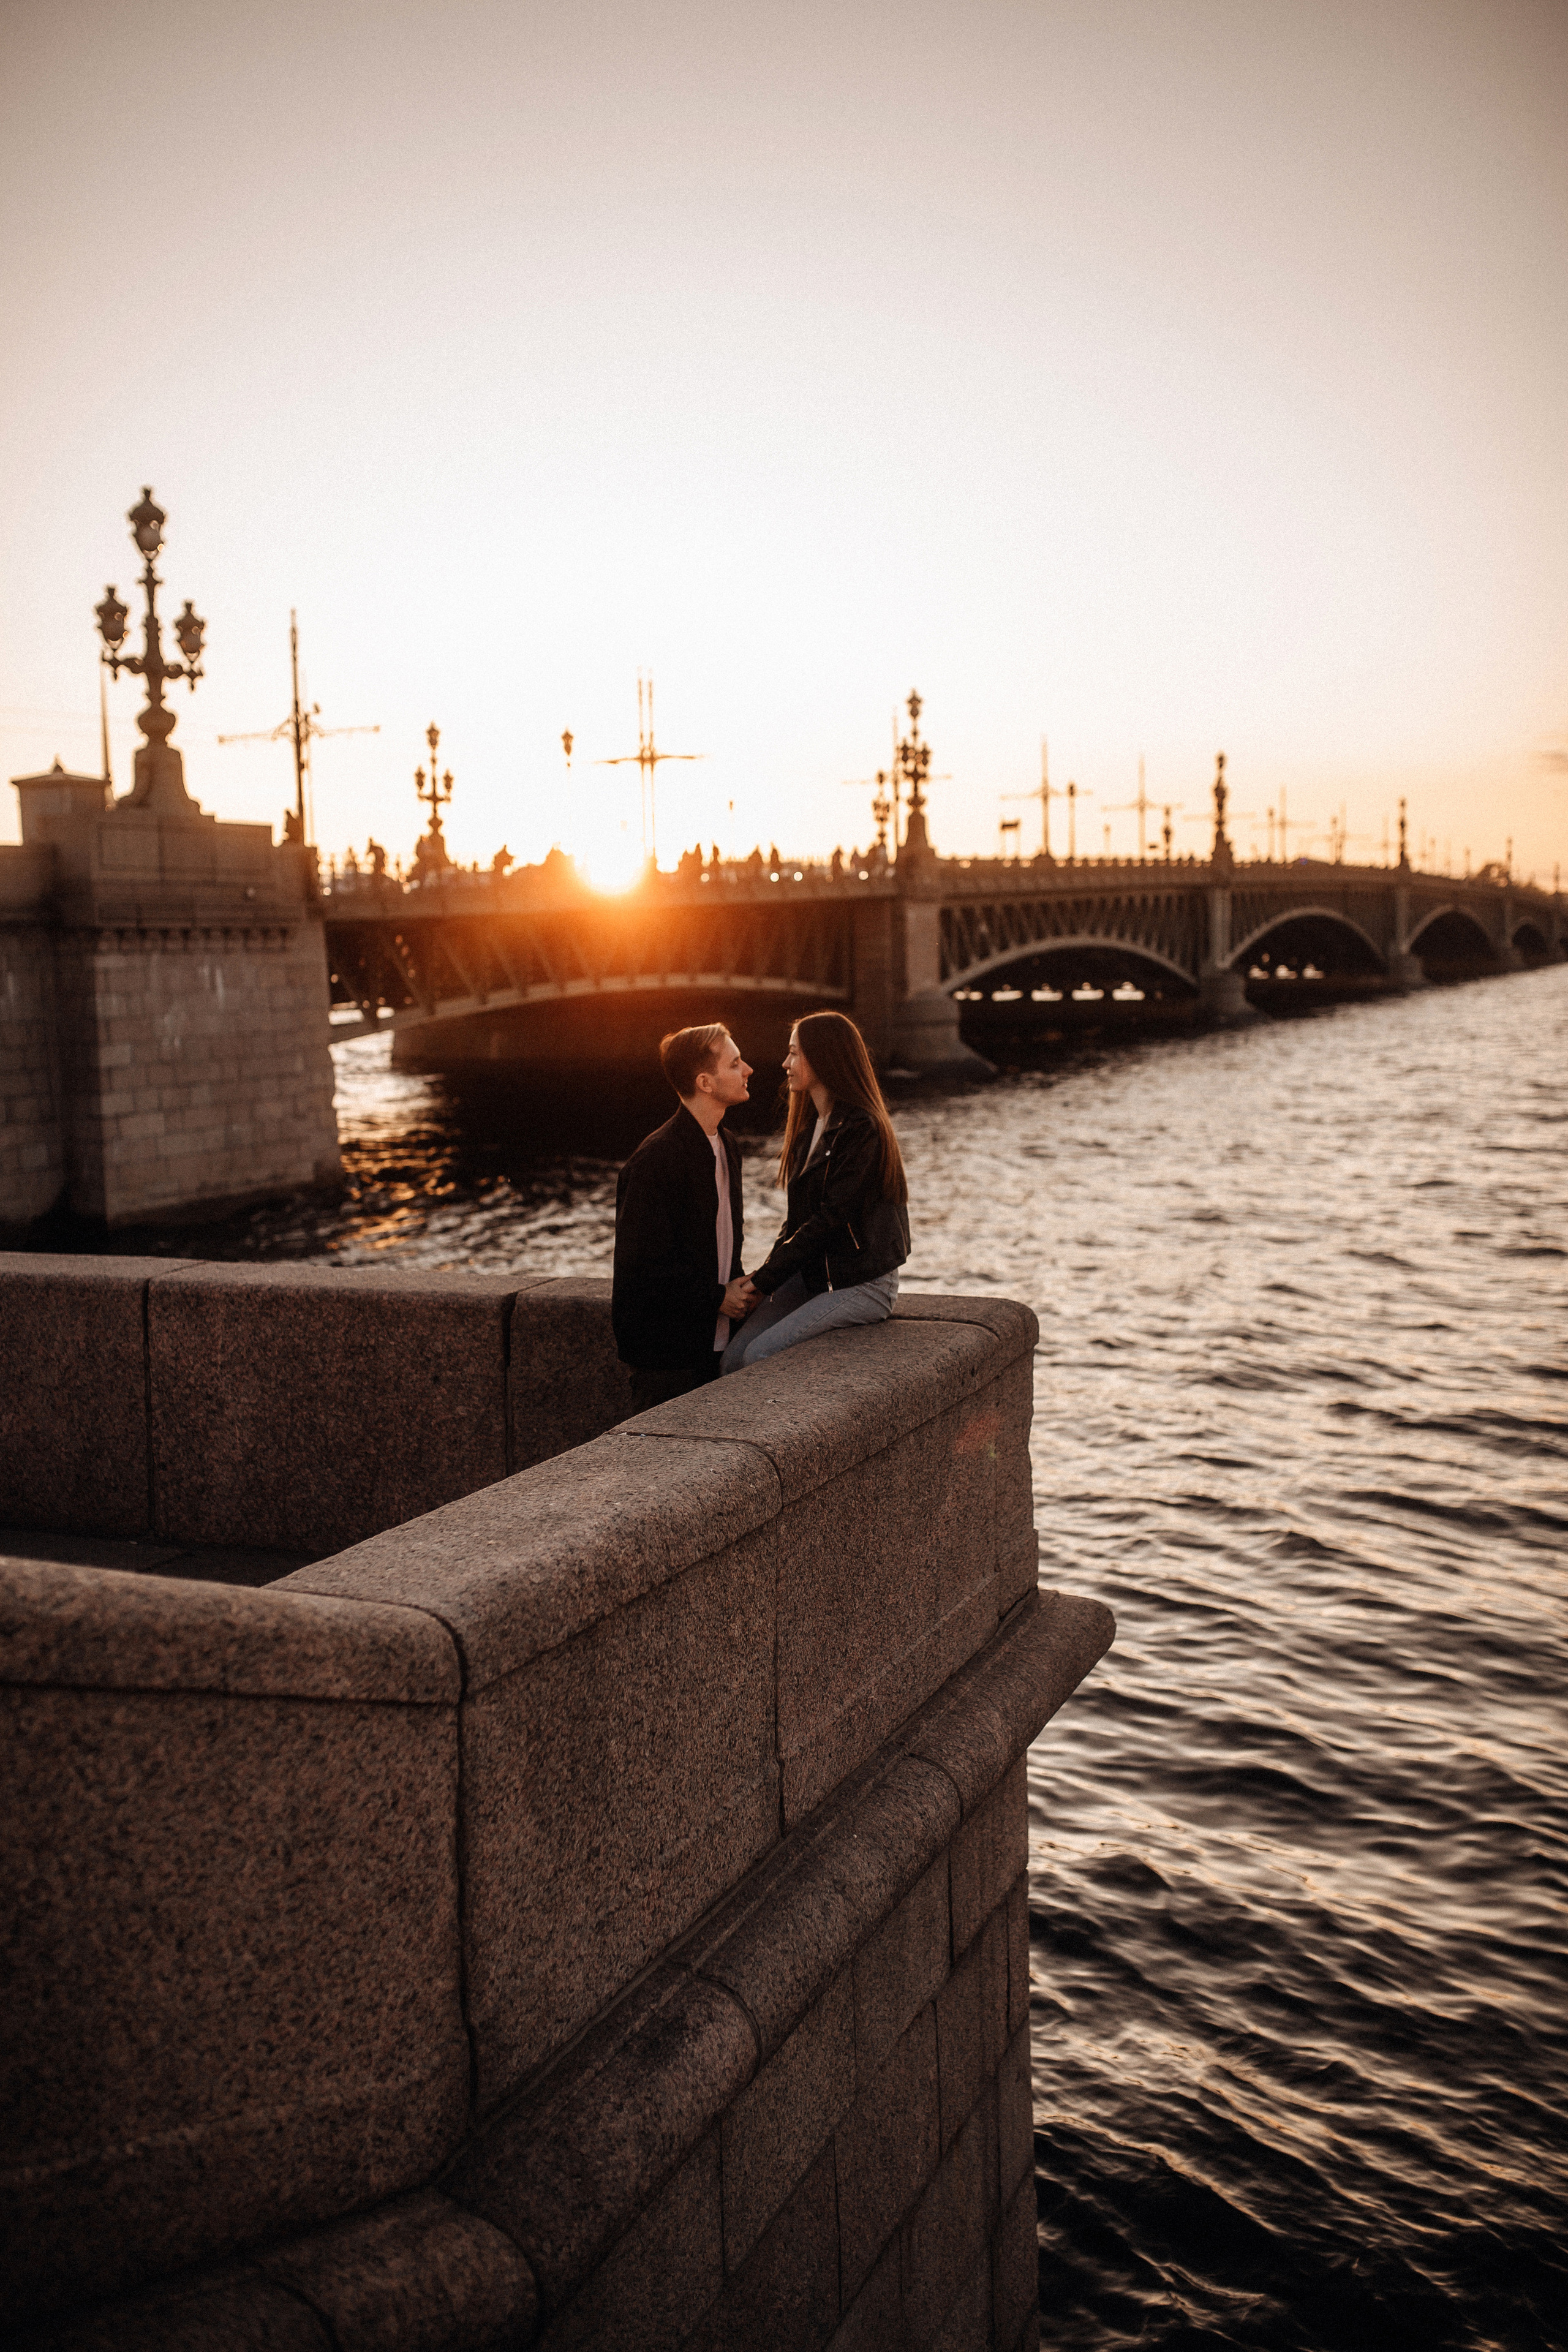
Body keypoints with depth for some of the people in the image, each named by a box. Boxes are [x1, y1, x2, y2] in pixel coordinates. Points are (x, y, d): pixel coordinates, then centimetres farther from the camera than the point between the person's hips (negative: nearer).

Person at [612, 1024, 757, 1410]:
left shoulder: (728, 1149, 11)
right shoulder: (655, 1160, -18)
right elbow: (642, 1262, -20)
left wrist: (738, 1286, 3)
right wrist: (717, 1297, -14)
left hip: (716, 1343, 8)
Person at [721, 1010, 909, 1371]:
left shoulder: (861, 1129, -17)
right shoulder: (810, 1126, 13)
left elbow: (830, 1219, -20)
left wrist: (763, 1281, -16)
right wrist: (763, 1276, -1)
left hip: (863, 1284, -8)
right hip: (812, 1273, 8)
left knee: (759, 1356, -23)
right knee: (732, 1357, -11)